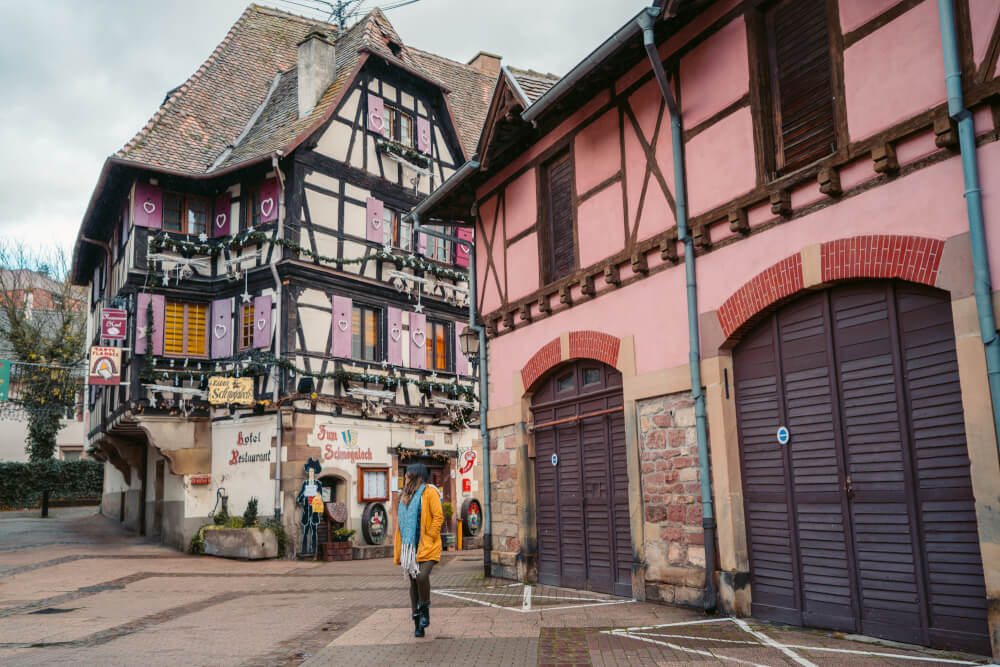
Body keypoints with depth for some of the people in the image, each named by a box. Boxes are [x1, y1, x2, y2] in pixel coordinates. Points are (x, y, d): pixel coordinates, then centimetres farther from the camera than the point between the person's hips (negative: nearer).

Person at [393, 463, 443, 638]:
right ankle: (418, 623, 15)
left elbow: (439, 517, -9)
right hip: (410, 548, 6)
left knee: (422, 577, -22)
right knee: (413, 583, 6)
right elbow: (400, 524, 18)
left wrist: (430, 537, -13)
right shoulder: (406, 497, 18)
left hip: (426, 547, -6)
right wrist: (398, 550, 12)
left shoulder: (429, 492, -3)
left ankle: (425, 611, 3)